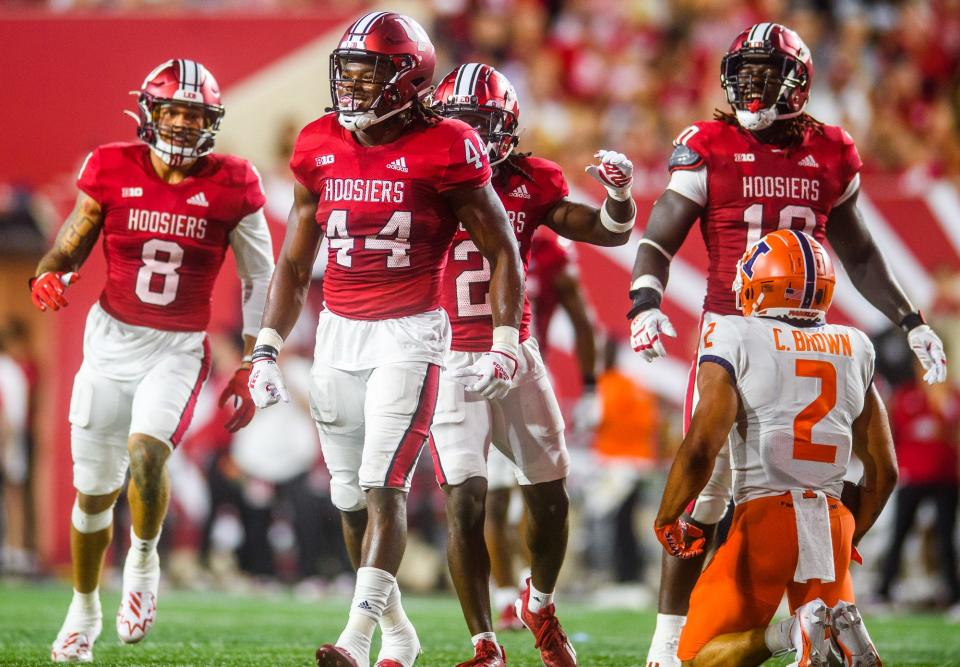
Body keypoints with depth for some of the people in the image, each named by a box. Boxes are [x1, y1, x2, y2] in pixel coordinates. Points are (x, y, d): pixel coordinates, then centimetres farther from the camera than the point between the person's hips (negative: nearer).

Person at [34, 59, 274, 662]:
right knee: (94, 491, 9)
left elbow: (260, 280, 3)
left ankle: (143, 562, 1)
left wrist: (250, 368, 1)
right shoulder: (112, 172, -4)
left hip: (180, 350, -2)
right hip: (111, 339, 2)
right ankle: (84, 612, 30)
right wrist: (49, 275, -18)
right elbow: (72, 245, 6)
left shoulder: (230, 187, -5)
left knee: (145, 453, -27)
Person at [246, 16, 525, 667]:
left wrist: (505, 343, -8)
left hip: (410, 333, -5)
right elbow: (295, 265, 16)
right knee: (351, 498, 9)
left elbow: (502, 251, -1)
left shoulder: (443, 150, -8)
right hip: (339, 334, 5)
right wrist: (267, 350, 10)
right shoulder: (320, 149, 6)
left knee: (383, 485, -17)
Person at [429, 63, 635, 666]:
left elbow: (610, 232, 3)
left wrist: (620, 193, -16)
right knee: (466, 499, -14)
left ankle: (541, 604, 37)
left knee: (550, 496, 9)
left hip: (516, 355, 3)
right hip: (451, 362, -3)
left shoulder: (529, 185, 1)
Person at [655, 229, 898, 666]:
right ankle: (841, 627, -15)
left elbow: (700, 448, -13)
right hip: (832, 522, 4)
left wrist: (666, 521, 2)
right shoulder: (853, 350, 11)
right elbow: (884, 471, 14)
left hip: (764, 518, -4)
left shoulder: (736, 338, -4)